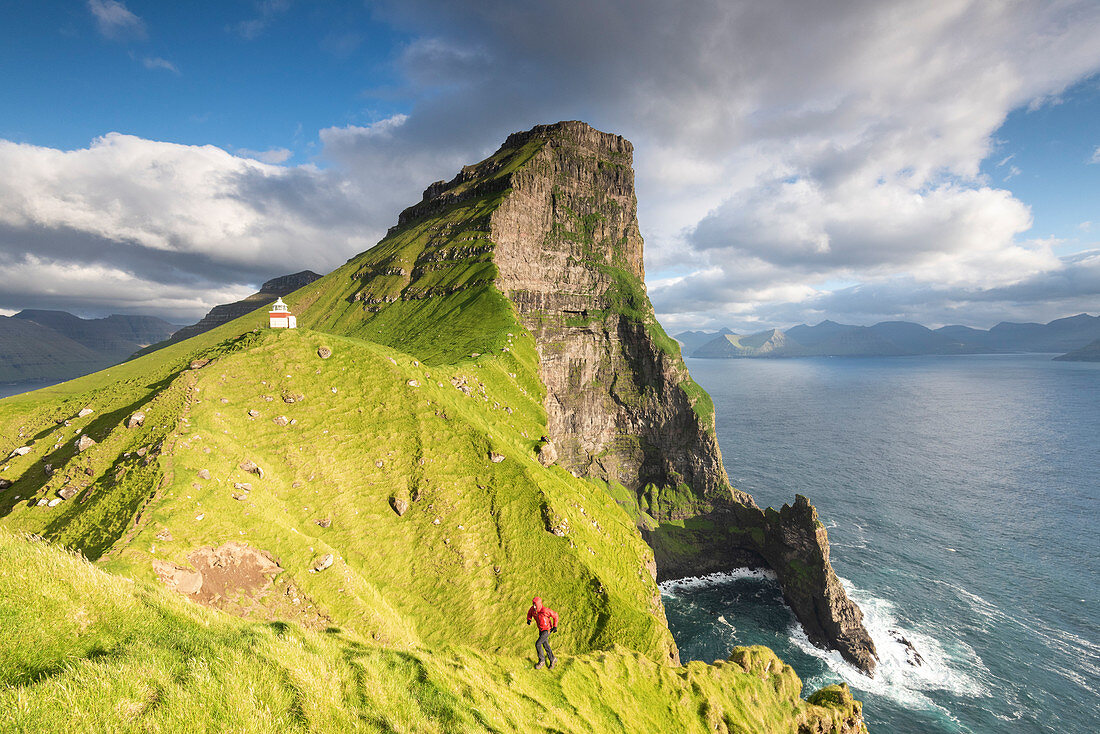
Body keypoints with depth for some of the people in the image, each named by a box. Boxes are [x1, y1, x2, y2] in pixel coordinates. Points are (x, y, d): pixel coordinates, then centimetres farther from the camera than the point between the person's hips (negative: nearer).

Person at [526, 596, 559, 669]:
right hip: (541, 630, 6)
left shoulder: (545, 610, -32)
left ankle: (541, 660, 8)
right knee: (545, 646, 16)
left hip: (547, 630, -6)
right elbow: (529, 613, 9)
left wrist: (555, 626, -15)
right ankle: (552, 659, 37)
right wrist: (529, 619, -12)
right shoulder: (533, 609, -16)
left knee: (537, 644, -13)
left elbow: (555, 615, -18)